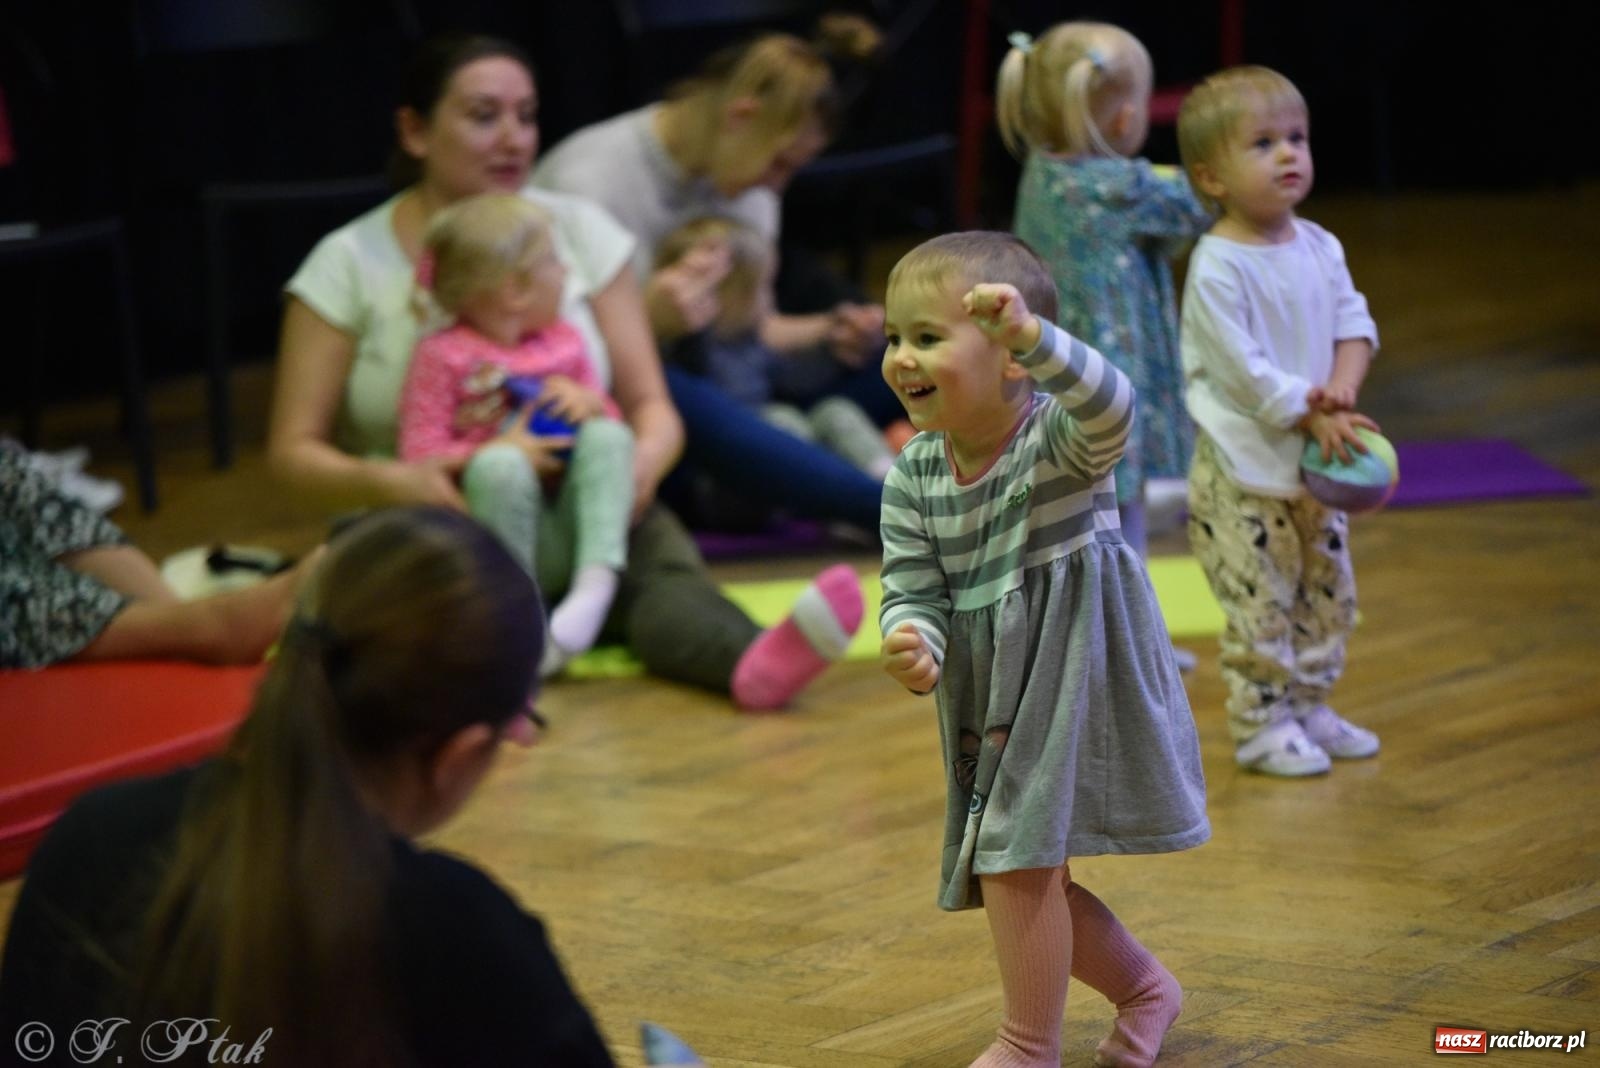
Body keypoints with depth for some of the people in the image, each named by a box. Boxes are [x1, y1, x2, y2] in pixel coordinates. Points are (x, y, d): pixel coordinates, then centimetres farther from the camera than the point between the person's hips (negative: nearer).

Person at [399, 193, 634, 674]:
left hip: (570, 529, 4)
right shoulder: (443, 357, -2)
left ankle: (595, 586, -36)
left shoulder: (563, 342, 15)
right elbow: (419, 455, -6)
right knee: (499, 467, -35)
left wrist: (590, 404, -1)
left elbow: (610, 419, 24)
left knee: (607, 436, -21)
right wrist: (504, 449, -17)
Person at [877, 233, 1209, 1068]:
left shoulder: (1058, 437, -21)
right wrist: (913, 647, -29)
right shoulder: (912, 479, -5)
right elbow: (914, 592, -5)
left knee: (1016, 859, -12)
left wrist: (1031, 336, -61)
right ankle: (1144, 988, 41)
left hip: (1071, 677, -7)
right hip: (987, 697, 7)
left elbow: (1110, 406, -43)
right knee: (1029, 875, 16)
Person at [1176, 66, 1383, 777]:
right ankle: (1261, 724, 9)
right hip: (1243, 468, -7)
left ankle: (1308, 707, 29)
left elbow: (1354, 321, 3)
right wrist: (1309, 416, -22)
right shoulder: (1216, 270, -18)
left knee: (1328, 593, 15)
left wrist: (1343, 385, -16)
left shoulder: (1319, 248, 4)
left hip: (1315, 463, 7)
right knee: (1261, 603, -2)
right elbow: (1244, 369, -21)